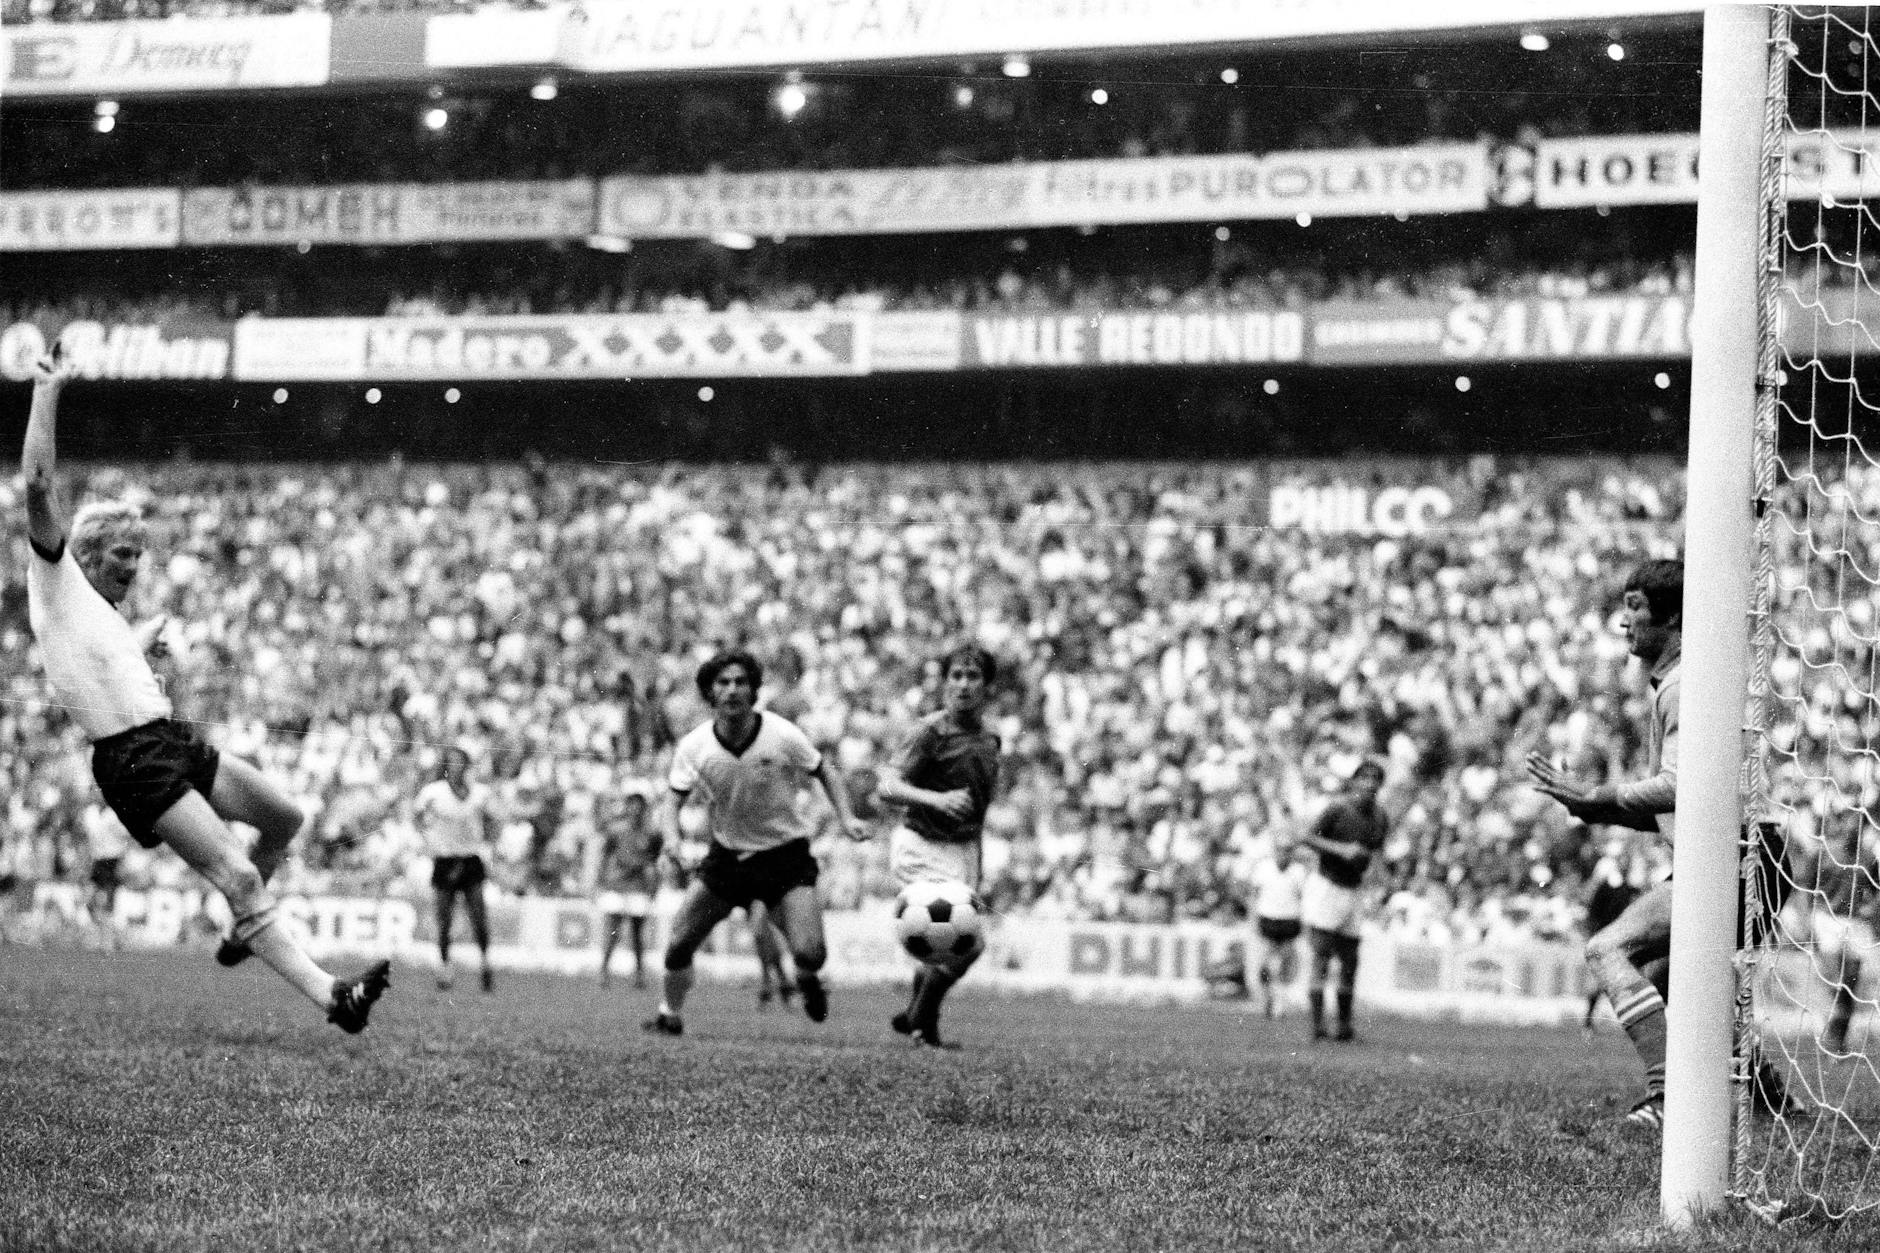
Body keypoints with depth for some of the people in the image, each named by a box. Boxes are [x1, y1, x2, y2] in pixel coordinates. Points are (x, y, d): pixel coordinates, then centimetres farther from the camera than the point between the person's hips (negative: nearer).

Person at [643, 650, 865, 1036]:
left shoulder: (783, 736, -17)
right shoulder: (694, 747, -11)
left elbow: (824, 773, 0)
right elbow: (675, 801, -2)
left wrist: (846, 819, -13)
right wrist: (673, 842, -22)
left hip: (786, 855, -2)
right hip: (726, 855, 2)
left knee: (810, 953, -17)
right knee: (679, 943, -7)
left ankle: (807, 979, 21)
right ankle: (670, 1016, 21)